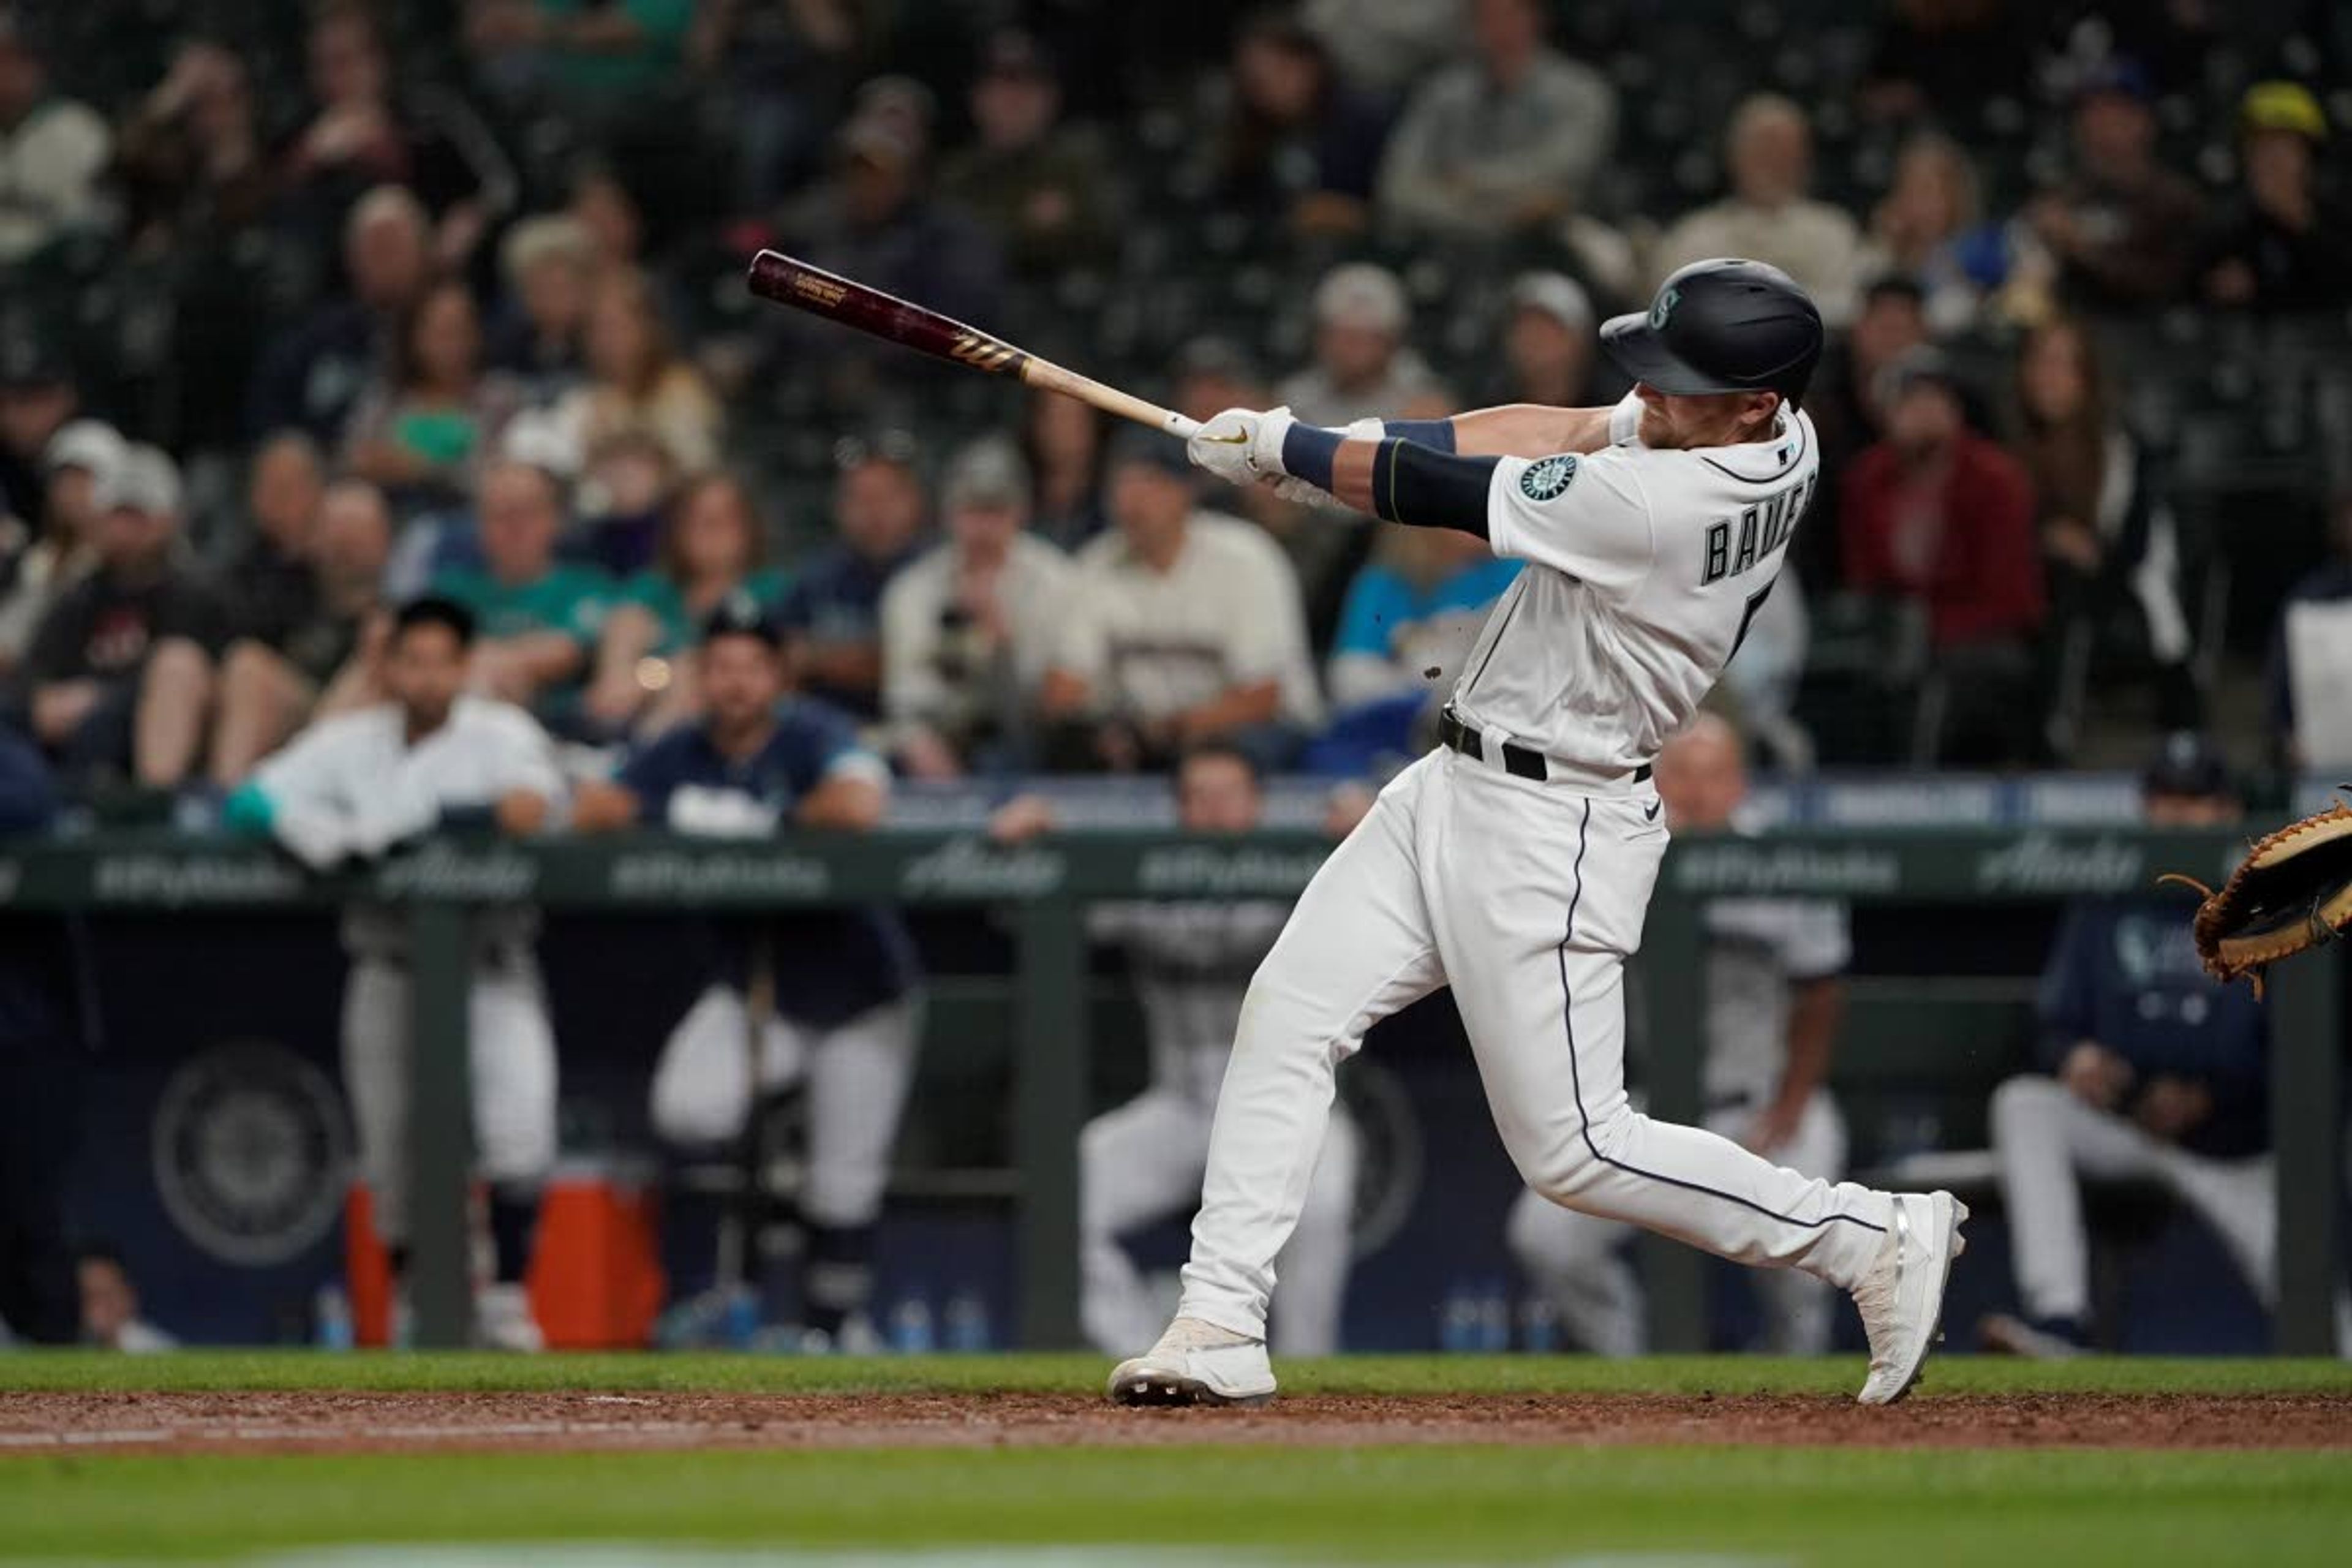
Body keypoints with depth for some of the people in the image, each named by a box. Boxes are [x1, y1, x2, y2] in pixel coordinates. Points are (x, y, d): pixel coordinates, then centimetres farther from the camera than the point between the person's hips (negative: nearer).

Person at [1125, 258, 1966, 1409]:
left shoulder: (1655, 505, -29)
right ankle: (1220, 1327, 2)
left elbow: (1434, 495, -20)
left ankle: (1877, 1238, 7)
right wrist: (1345, 445, -2)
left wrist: (1278, 446, -5)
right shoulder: (1782, 439, -2)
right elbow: (1568, 431, 8)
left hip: (1547, 832, -10)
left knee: (1574, 1148, -4)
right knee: (1286, 1017, 2)